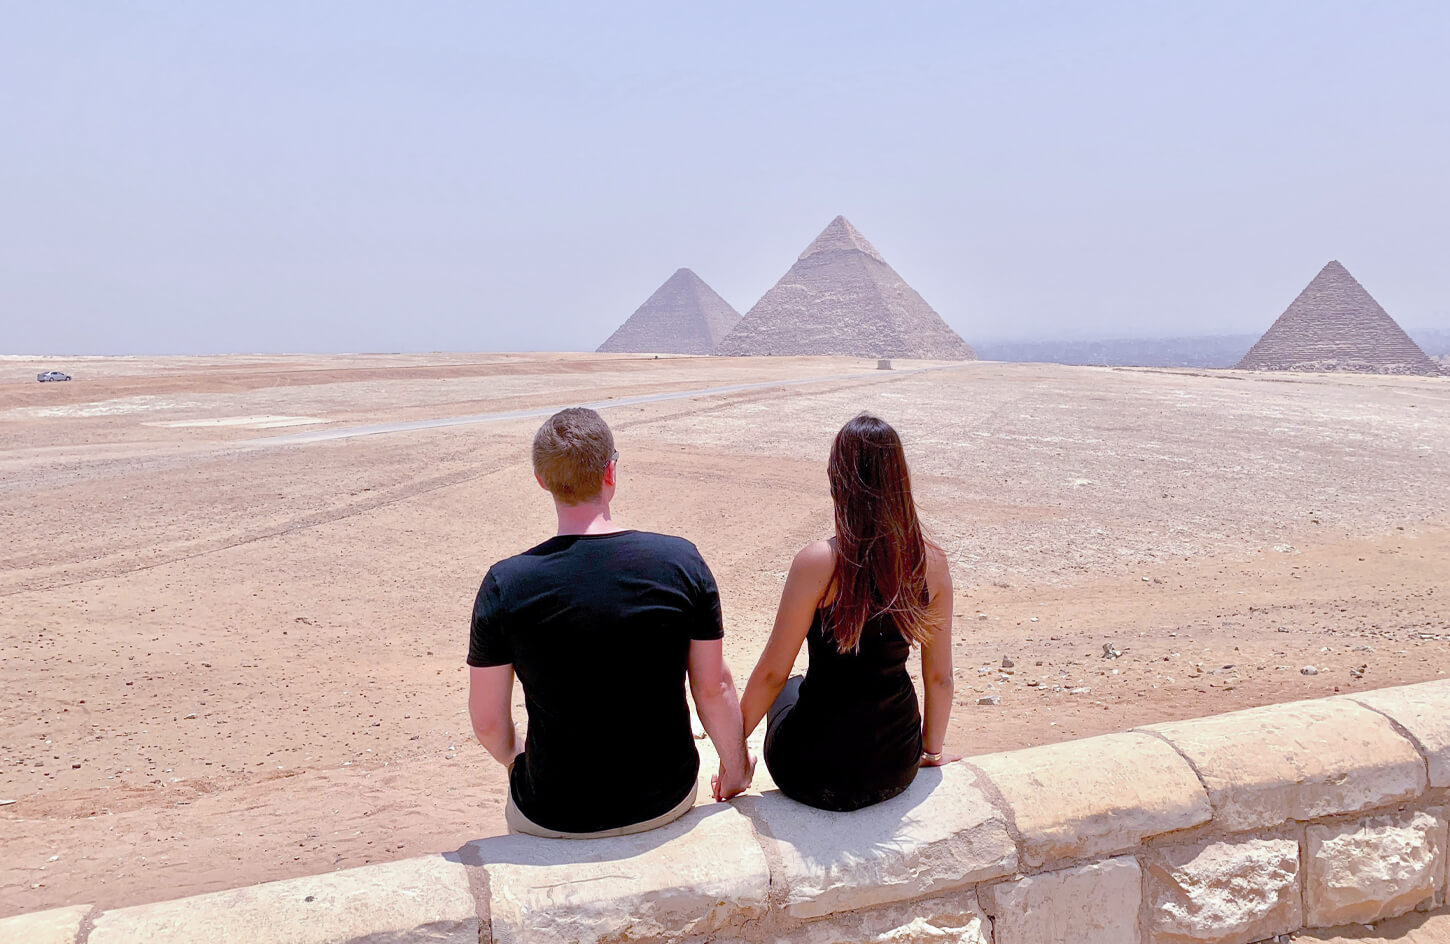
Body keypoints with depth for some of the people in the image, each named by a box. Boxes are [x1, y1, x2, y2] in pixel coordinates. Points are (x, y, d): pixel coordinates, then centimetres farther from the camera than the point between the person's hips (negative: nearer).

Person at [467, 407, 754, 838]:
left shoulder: (505, 585, -18)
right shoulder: (682, 561, -15)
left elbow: (487, 722, -9)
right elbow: (714, 689, -7)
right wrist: (736, 767, 11)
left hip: (555, 820, -1)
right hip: (668, 798, 2)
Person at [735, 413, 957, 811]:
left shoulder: (817, 563, -22)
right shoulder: (931, 563, -9)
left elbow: (772, 673, -13)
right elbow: (939, 677, 1)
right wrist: (932, 750, 19)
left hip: (817, 774, -3)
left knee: (785, 689, 30)